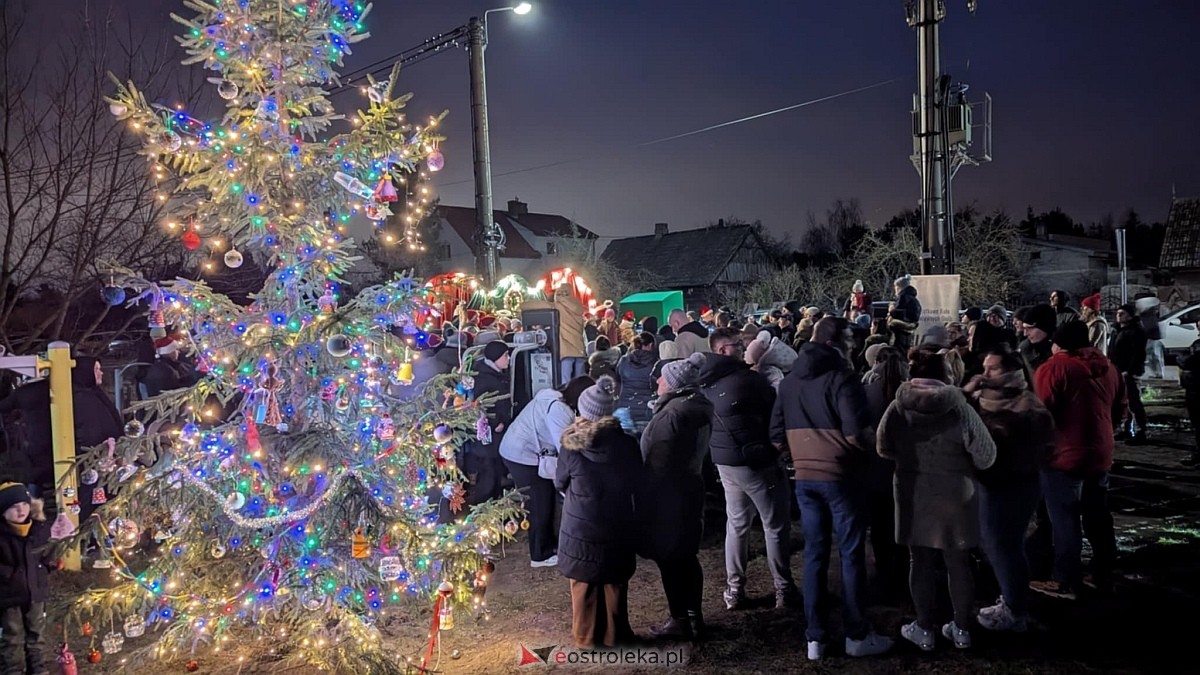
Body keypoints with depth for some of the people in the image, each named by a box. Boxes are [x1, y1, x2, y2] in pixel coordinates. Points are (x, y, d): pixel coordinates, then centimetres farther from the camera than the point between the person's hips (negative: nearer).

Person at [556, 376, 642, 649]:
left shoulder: (572, 448, -18)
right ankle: (615, 634, 28)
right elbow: (637, 482, 4)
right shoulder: (627, 443, -11)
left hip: (581, 527, -2)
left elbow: (559, 482, 0)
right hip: (617, 526, 2)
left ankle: (585, 636, 25)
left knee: (584, 583, 14)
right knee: (615, 583, 17)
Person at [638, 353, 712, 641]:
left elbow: (659, 463, -22)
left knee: (668, 558, 2)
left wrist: (645, 498, -16)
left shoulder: (673, 413, -23)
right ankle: (694, 616, 27)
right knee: (685, 555, 17)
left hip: (667, 495, -10)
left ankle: (680, 621, 11)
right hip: (689, 489, 10)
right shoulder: (699, 407, 7)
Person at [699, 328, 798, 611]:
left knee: (737, 522, 15)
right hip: (756, 459, -7)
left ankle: (734, 590, 18)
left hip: (725, 459, 7)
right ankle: (784, 589, 13)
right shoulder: (747, 378, -20)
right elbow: (778, 408, -8)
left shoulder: (707, 383, 3)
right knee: (776, 524, 6)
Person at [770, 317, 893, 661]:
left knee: (815, 554, 11)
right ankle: (857, 635, 15)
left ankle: (815, 638, 15)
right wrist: (875, 442, -1)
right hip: (840, 476, -6)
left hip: (805, 477, 6)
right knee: (852, 554, 6)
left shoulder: (789, 381, 7)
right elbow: (856, 433, -21)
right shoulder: (841, 377, -13)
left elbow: (777, 436, 8)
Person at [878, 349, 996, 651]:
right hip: (955, 496, -1)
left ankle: (924, 629, 21)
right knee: (958, 563, 13)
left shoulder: (897, 408, -9)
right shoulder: (960, 410, -16)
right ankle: (962, 629, 26)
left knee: (921, 562, 12)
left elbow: (884, 448, 5)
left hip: (913, 496, 1)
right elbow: (986, 457, -10)